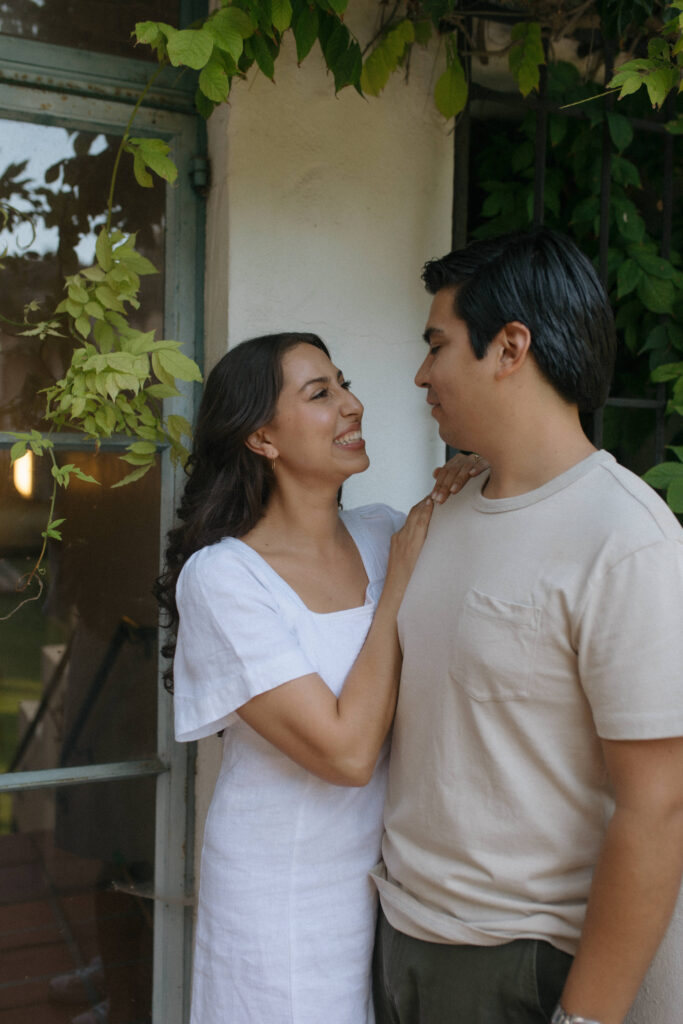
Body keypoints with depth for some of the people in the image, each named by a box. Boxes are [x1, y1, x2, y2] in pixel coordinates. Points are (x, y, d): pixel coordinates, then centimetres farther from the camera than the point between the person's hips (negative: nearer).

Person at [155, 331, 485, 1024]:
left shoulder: (384, 533, -3)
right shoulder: (221, 575, -19)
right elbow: (347, 752, -25)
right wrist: (402, 578, -19)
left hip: (392, 875, 5)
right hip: (283, 902, -5)